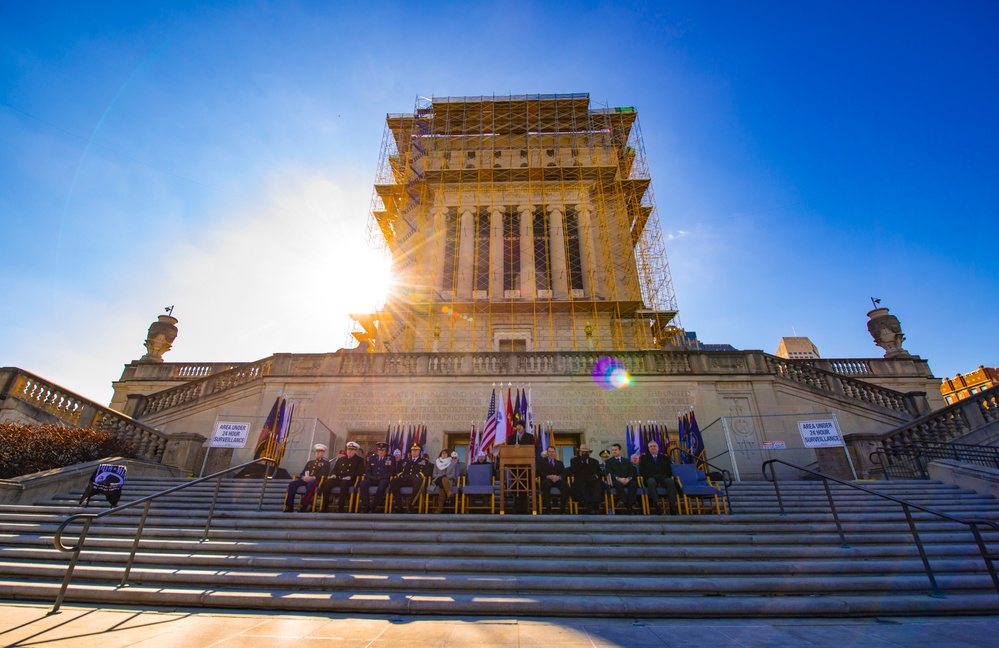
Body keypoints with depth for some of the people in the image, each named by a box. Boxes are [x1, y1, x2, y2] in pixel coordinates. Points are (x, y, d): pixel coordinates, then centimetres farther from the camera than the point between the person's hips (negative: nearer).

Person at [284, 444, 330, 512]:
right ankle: (289, 506, -24)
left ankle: (303, 506, -40)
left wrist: (312, 478, -18)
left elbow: (324, 475, -3)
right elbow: (302, 473, 21)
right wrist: (303, 477, -4)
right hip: (306, 479, 5)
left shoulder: (326, 463, 13)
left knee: (311, 484, -40)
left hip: (316, 480, -5)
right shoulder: (310, 462, 30)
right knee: (292, 483, -23)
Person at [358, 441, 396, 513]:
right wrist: (370, 477, -6)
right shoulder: (372, 458, 18)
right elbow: (367, 470, 17)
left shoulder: (391, 458, 9)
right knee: (362, 483, -27)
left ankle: (374, 506, -33)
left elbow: (392, 472, 2)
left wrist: (381, 477, -13)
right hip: (373, 480, 3)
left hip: (384, 480, -3)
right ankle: (366, 506, -27)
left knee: (383, 483, -38)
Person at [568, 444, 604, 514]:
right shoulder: (574, 460, 15)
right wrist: (582, 461, -8)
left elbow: (601, 472, 11)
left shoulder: (594, 461, 23)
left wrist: (596, 475, -13)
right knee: (581, 484, -36)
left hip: (592, 481, 2)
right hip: (579, 483, -2)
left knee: (599, 483, -30)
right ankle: (588, 506, -43)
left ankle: (594, 505, -40)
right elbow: (572, 471, -4)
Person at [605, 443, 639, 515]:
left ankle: (631, 505, -35)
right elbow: (609, 473, 0)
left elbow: (632, 472, 11)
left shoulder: (627, 461, 24)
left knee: (634, 483, -32)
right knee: (619, 484, -38)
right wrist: (618, 478, -18)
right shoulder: (609, 461, 16)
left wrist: (628, 478, -12)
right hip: (615, 481, -2)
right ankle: (626, 506, -37)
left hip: (627, 480, 2)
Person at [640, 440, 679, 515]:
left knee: (670, 481, -33)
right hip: (650, 478, -2)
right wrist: (652, 476, -8)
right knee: (651, 481, -38)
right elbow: (641, 471, 8)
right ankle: (657, 503, -51)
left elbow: (669, 471, 15)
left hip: (663, 479, 2)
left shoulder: (664, 458, 25)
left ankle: (672, 503, -42)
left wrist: (663, 476, -6)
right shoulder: (644, 457, 21)